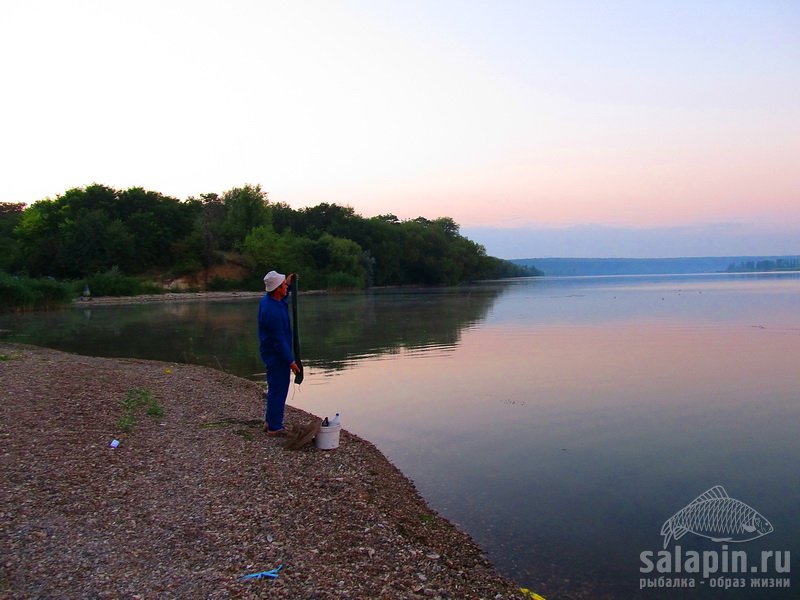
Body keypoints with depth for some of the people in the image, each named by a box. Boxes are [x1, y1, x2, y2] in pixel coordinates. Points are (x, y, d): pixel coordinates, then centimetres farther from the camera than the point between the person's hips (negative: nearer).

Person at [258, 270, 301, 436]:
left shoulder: (267, 299, 2)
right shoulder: (273, 312, -28)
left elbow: (282, 298, 29)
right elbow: (279, 340, -24)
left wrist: (288, 284, 16)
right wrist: (291, 361, -18)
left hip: (271, 352, 10)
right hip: (277, 355, -10)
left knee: (277, 388, 20)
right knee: (278, 389, 0)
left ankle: (270, 422, 31)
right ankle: (274, 427, 10)